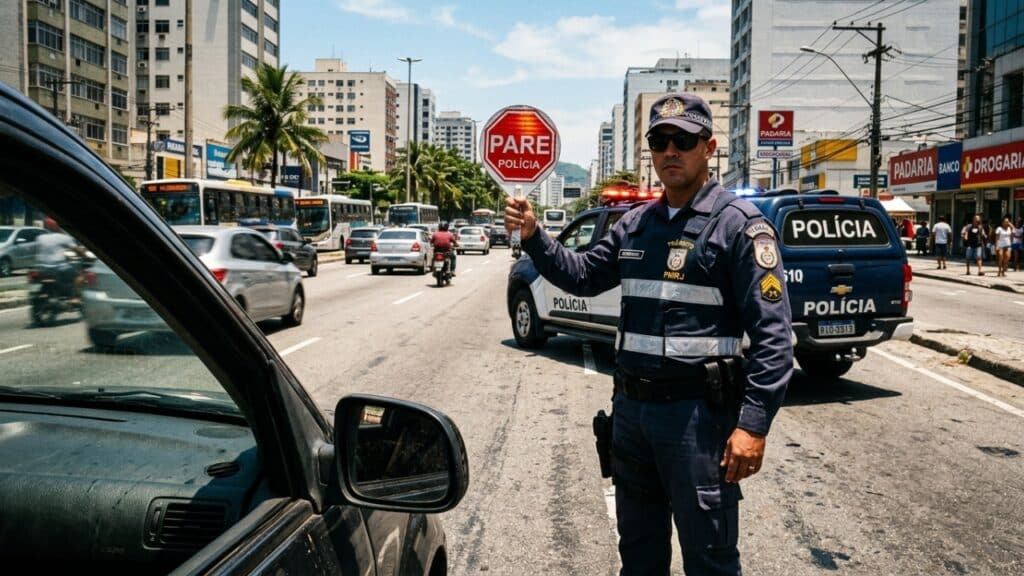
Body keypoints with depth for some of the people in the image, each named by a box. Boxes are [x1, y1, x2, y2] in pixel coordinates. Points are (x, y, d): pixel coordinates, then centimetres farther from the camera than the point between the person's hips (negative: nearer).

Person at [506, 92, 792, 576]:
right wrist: (534, 236, 7)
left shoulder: (738, 224, -9)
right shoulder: (636, 224, 11)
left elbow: (772, 334, -14)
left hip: (697, 412, -6)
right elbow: (583, 275, 22)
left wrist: (754, 424, -20)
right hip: (630, 407, 7)